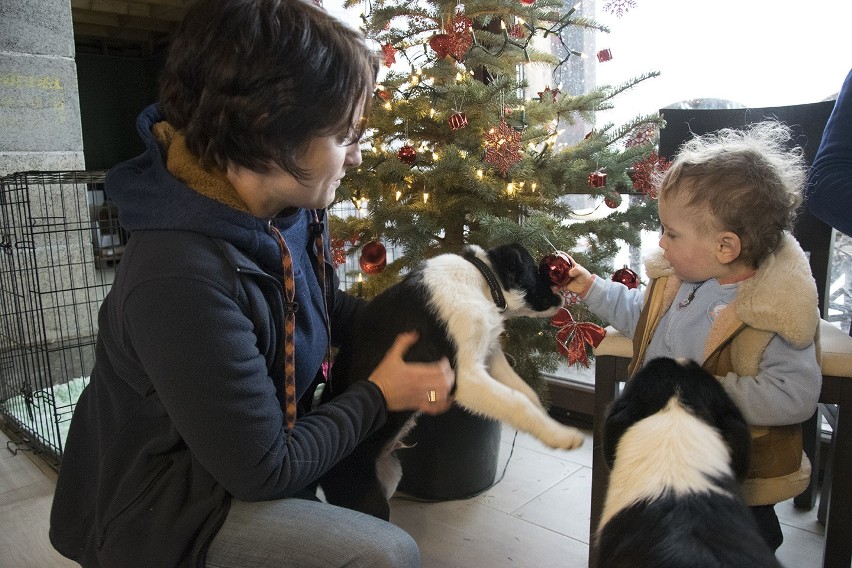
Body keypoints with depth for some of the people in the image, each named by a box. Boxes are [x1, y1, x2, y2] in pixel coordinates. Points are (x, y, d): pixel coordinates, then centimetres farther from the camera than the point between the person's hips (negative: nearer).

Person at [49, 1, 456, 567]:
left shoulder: (292, 210, -11)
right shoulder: (180, 281, -34)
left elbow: (325, 303, 9)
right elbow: (262, 472, -24)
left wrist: (410, 326, -5)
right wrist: (379, 394, -15)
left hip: (253, 444, 7)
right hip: (165, 513, -7)